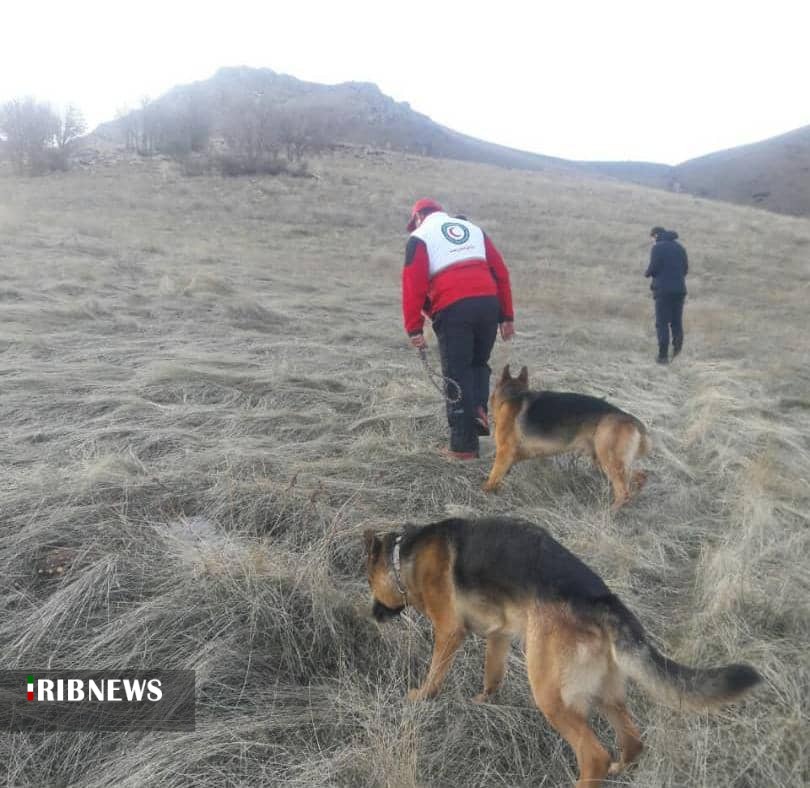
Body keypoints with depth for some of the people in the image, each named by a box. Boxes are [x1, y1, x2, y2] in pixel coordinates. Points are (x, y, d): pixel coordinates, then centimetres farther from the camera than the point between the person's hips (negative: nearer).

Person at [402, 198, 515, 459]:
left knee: (458, 374, 3)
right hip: (488, 303, 4)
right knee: (479, 363, 24)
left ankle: (464, 444, 6)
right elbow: (501, 273, 17)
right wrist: (507, 316, 16)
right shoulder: (474, 230, 25)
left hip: (453, 310, -4)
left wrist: (414, 329, -1)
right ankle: (479, 409, 1)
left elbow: (413, 285, -1)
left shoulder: (420, 237, 11)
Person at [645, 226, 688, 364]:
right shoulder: (679, 247, 12)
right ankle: (677, 345, -7)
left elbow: (653, 268, -13)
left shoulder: (657, 248, -6)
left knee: (662, 323, 0)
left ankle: (663, 355, -2)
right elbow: (686, 269, 11)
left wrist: (647, 273, 8)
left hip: (663, 290, -5)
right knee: (677, 321, 13)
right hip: (679, 289, 5)